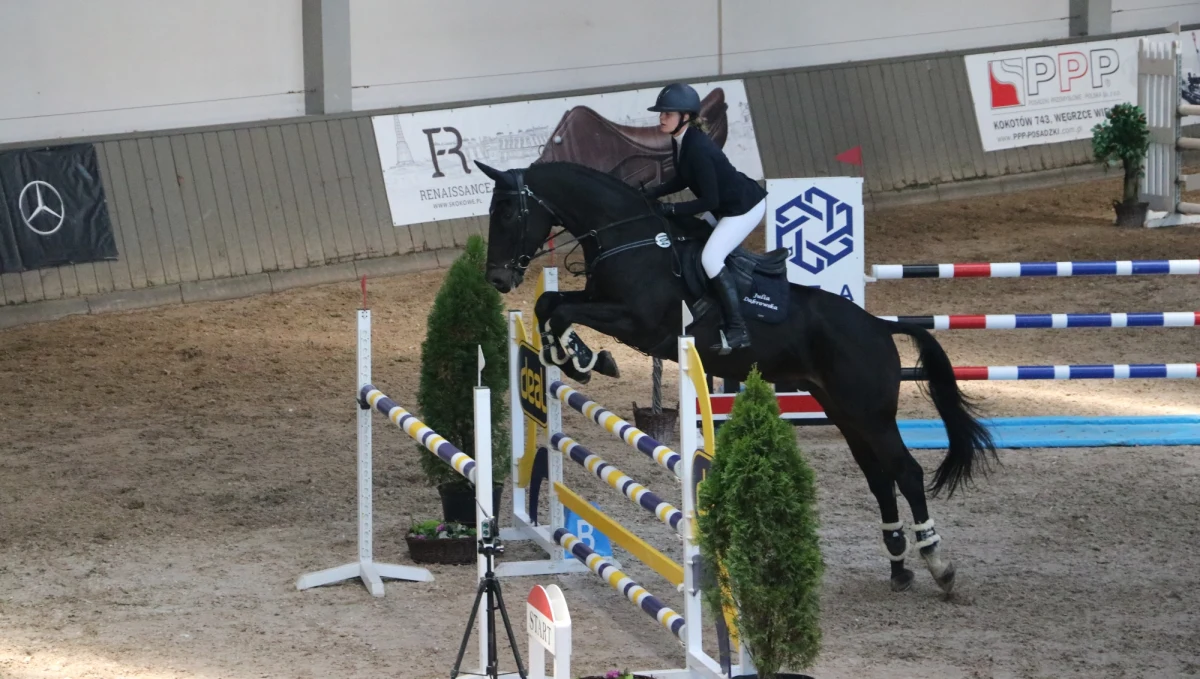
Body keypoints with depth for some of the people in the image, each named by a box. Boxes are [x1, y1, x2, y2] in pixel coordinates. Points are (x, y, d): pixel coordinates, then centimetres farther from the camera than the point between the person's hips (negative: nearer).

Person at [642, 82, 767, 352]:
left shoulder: (697, 149, -29)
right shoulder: (679, 142, 0)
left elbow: (709, 201, -26)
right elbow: (682, 180, 15)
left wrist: (671, 209, -22)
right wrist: (650, 195, 3)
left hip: (745, 206, -11)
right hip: (726, 206, 11)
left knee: (711, 258, -19)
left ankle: (738, 331, -19)